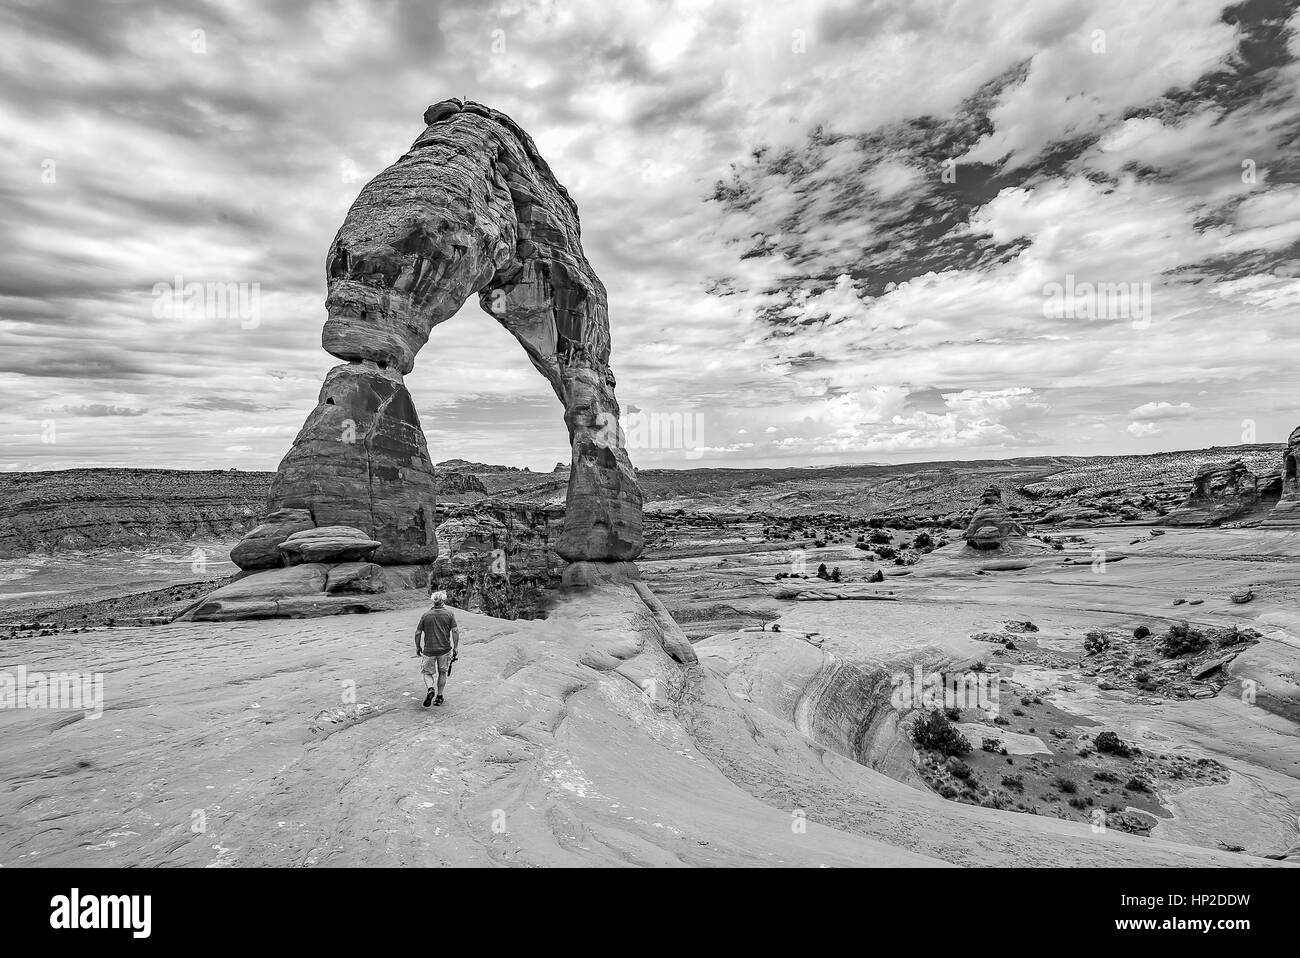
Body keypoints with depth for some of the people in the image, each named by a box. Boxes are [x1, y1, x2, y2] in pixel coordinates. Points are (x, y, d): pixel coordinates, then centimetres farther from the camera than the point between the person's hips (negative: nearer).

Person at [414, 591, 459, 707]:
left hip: (429, 650, 0)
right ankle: (439, 697, 20)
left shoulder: (425, 615, 0)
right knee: (442, 673, 17)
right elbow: (455, 631, -7)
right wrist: (456, 647, 0)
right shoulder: (449, 614, -2)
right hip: (444, 649, 0)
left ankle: (430, 689, -14)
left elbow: (418, 633, 2)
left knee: (427, 673, 13)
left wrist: (418, 647, 13)